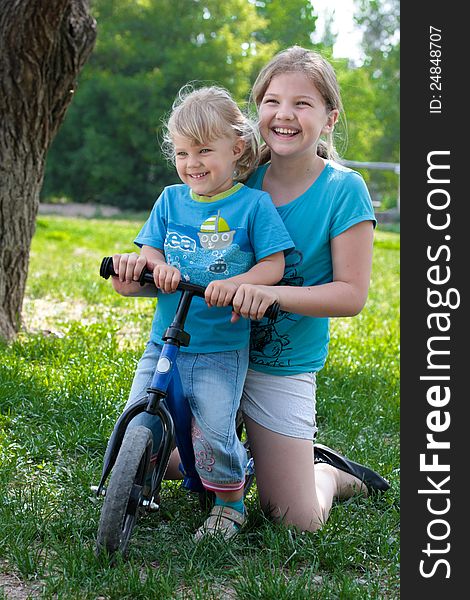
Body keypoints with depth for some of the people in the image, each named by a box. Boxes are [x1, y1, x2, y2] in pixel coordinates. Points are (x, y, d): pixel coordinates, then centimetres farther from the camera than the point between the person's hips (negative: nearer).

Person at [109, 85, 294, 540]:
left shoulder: (253, 204, -2)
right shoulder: (170, 199, 9)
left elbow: (273, 265, -4)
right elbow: (151, 255, 8)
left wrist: (234, 283, -23)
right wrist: (153, 266, -16)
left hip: (222, 350, -3)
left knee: (213, 433, -16)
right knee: (136, 427, -5)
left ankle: (229, 500, 12)